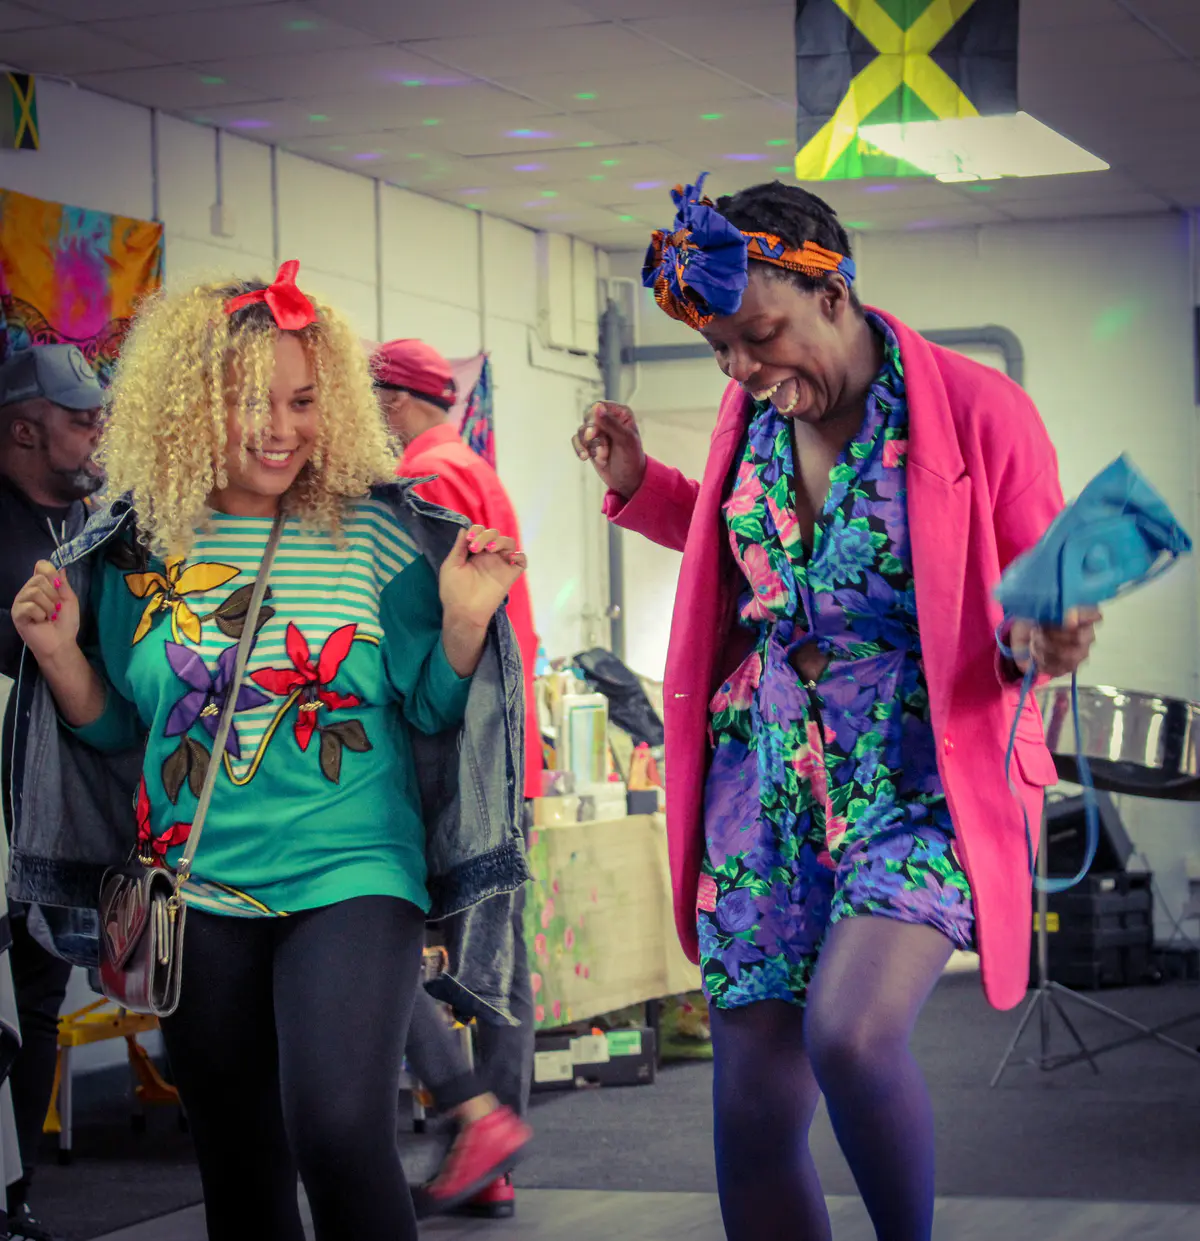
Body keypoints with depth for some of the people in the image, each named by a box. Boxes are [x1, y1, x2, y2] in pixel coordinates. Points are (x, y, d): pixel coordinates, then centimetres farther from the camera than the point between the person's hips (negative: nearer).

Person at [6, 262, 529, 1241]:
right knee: (237, 1161, 11)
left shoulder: (375, 536, -3)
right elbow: (117, 731, 13)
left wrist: (464, 621, -16)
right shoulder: (138, 547, 3)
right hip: (198, 890, 3)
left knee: (338, 1133, -21)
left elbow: (431, 713, 0)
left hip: (348, 875, -3)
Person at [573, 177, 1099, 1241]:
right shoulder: (754, 414, 6)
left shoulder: (979, 411, -10)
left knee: (849, 1033, -28)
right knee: (753, 1111, 1)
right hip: (768, 783, 5)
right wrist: (638, 483, 12)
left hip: (923, 782, -5)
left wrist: (1040, 642, -25)